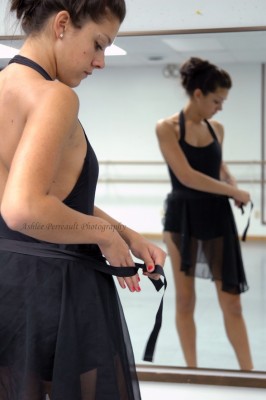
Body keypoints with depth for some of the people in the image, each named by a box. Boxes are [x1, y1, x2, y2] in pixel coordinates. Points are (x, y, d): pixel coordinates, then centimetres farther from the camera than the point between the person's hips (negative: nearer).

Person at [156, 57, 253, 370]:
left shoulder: (216, 129, 6)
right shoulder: (167, 127, -9)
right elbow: (186, 176, -19)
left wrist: (233, 189, 2)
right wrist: (234, 191, -13)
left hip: (217, 217, 3)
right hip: (182, 217, -3)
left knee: (231, 300, 3)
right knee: (185, 299, 7)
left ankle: (248, 371, 11)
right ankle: (192, 369, 20)